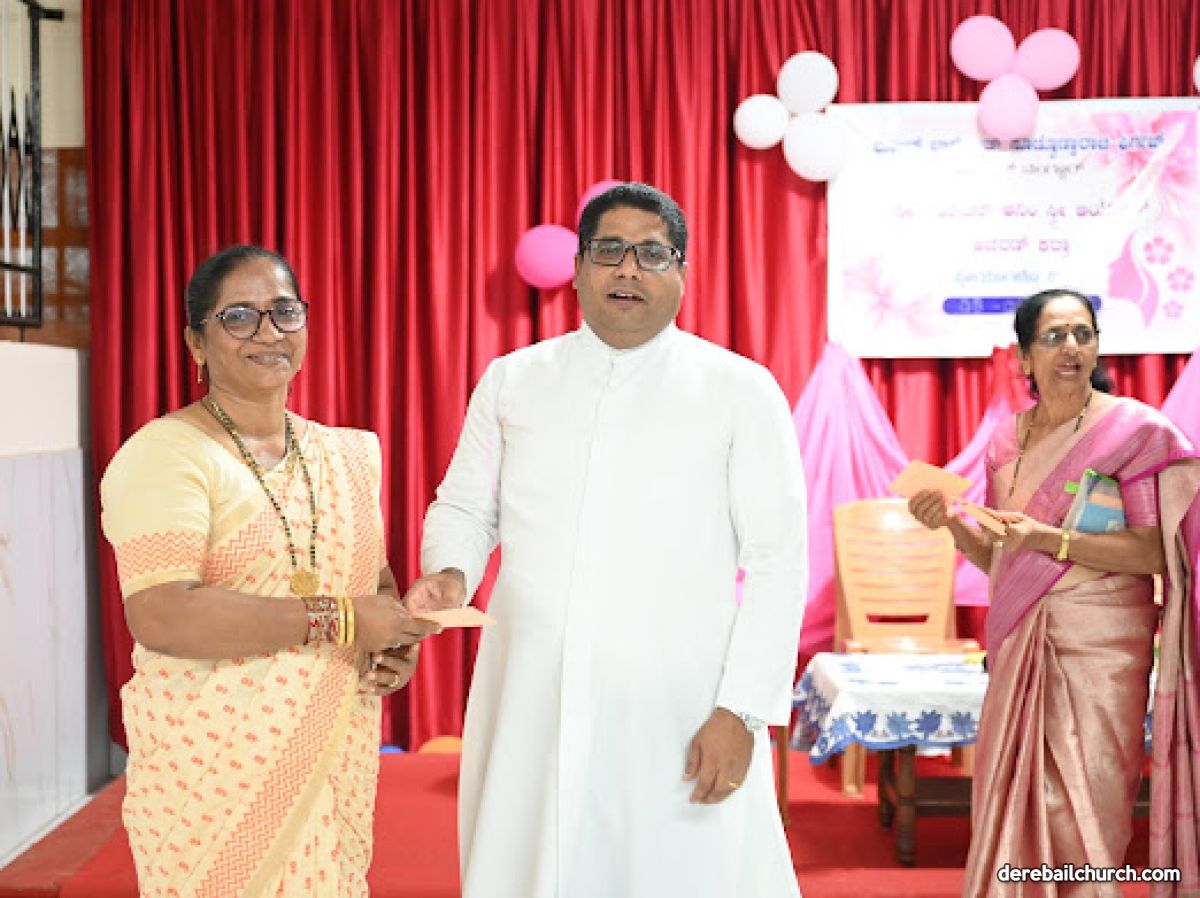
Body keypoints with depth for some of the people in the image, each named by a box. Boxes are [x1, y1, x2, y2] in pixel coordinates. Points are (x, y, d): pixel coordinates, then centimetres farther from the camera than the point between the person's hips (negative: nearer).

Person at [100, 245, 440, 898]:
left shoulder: (349, 453, 10)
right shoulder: (165, 454, -11)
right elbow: (161, 617, -23)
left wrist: (402, 638, 0)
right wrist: (337, 620, -21)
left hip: (338, 759, 6)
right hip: (213, 766, -5)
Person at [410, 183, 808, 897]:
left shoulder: (743, 391, 1)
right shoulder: (511, 381, 10)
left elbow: (776, 562, -2)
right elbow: (465, 507, 15)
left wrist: (741, 711, -9)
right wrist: (451, 573, -7)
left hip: (681, 719, -2)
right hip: (530, 709, 3)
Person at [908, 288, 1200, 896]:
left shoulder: (1135, 429, -6)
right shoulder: (1008, 441, 10)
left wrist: (1050, 539, -19)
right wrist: (952, 523, -2)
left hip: (1100, 640, -5)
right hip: (1019, 639, 5)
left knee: (1081, 806, -1)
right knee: (1013, 799, 8)